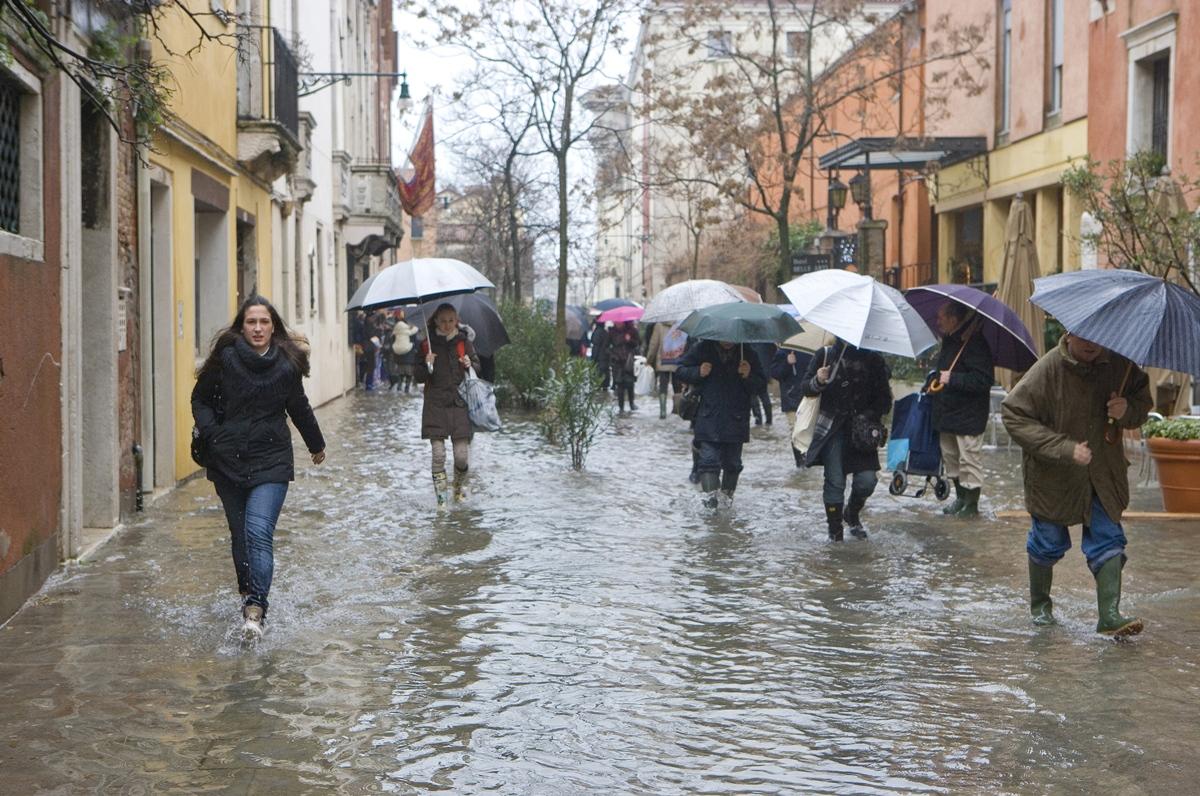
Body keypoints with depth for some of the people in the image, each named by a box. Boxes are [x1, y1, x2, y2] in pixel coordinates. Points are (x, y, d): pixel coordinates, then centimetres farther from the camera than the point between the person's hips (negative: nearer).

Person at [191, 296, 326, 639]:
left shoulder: (287, 364, 2)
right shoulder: (226, 358, -3)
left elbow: (299, 407, 18)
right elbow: (201, 399, 8)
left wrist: (316, 444, 32)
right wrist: (210, 433, -9)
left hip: (271, 462, -1)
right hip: (229, 461, 1)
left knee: (259, 531, -16)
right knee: (240, 534, 9)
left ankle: (255, 610, -23)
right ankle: (248, 593, 30)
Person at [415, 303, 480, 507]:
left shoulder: (464, 341, 5)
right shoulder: (428, 344, 2)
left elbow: (478, 367, 13)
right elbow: (419, 378, 4)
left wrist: (470, 365, -9)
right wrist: (427, 366, -16)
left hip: (459, 402, 1)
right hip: (435, 404, -1)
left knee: (462, 454, -4)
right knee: (438, 454, -7)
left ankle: (460, 487, 24)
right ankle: (441, 496, 5)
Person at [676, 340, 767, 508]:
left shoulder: (747, 354, 5)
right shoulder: (702, 349, 2)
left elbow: (761, 384, 8)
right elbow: (680, 370, 6)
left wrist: (748, 376, -13)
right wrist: (698, 372, -12)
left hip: (736, 420, 2)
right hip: (709, 418, -2)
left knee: (732, 461, 8)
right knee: (709, 458, -12)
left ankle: (727, 493, 23)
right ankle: (710, 493, -16)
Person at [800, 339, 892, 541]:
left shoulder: (872, 359, 5)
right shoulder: (826, 354, 4)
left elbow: (884, 397, 8)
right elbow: (806, 388, 4)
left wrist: (870, 415, -9)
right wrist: (818, 381, -19)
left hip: (862, 431, 1)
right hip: (832, 428, -1)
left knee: (867, 480, -6)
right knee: (835, 481, -5)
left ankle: (852, 515, 24)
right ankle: (835, 531, 7)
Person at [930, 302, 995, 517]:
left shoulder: (975, 343, -20)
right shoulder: (950, 340, 11)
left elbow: (983, 380, -26)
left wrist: (952, 379, -25)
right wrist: (937, 379, 11)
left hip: (969, 416, -10)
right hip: (948, 411, 10)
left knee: (969, 459, -2)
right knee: (950, 456, 17)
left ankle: (971, 504, 8)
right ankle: (961, 497, 30)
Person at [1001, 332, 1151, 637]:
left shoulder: (1119, 364, -7)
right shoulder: (1047, 369, -20)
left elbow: (1142, 399, 10)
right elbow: (1014, 415, -21)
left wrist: (1127, 409, -17)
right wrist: (1064, 448, -26)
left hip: (1104, 474, 3)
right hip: (1054, 476, -3)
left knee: (1108, 540, -3)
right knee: (1048, 541, 11)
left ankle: (1109, 615, 0)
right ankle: (1039, 604, 33)